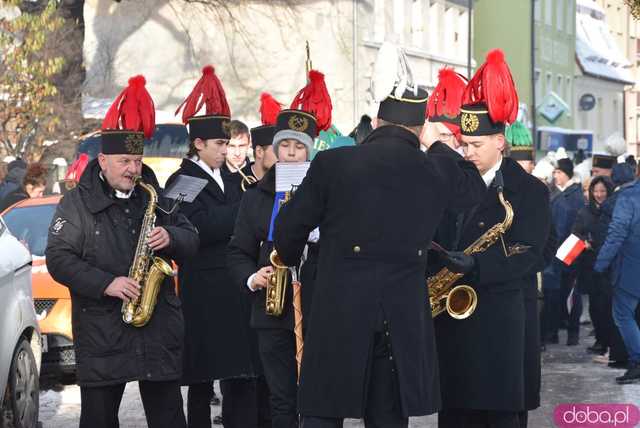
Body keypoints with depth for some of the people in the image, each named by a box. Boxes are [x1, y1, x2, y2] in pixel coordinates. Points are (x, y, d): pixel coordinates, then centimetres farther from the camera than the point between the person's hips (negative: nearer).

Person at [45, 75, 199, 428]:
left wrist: (171, 238, -8)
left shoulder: (155, 197, 13)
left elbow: (191, 240, 16)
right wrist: (106, 283, -18)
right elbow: (58, 258, -7)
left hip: (159, 329, 3)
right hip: (101, 330, -3)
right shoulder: (77, 203, 0)